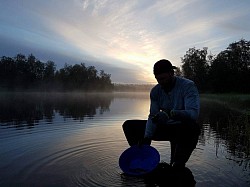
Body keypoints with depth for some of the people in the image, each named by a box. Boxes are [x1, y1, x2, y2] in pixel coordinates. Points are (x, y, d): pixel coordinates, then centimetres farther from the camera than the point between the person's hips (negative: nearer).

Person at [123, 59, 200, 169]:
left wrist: (171, 113, -47)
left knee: (192, 127, -42)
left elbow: (194, 113, -31)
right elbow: (152, 117, -5)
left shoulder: (188, 86, -17)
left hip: (182, 129, -4)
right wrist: (147, 138, -20)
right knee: (129, 126, -3)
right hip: (164, 127, 5)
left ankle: (178, 166, -22)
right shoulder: (155, 91, -1)